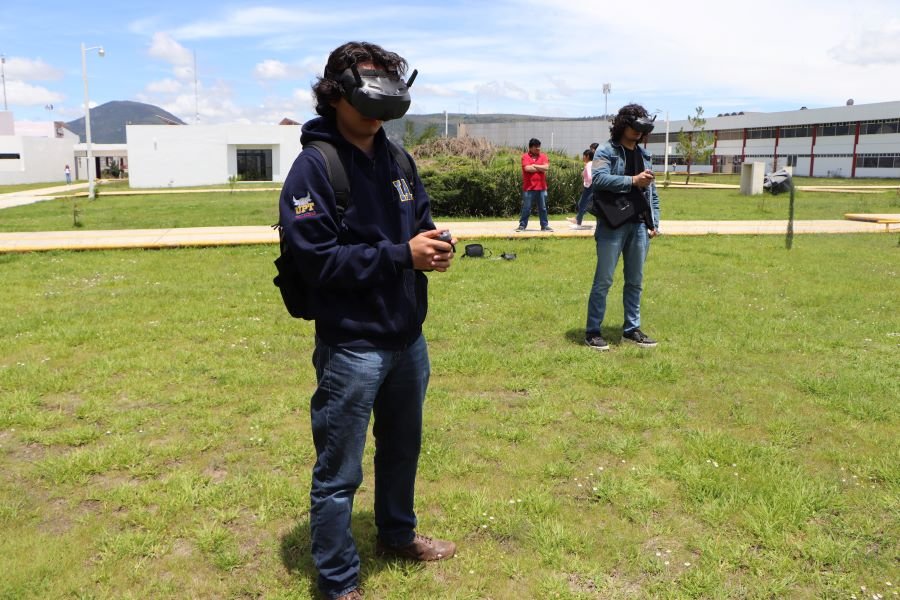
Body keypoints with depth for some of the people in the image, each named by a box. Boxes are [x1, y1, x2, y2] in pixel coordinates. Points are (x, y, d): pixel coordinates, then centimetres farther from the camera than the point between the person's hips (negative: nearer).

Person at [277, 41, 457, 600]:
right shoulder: (315, 167, -15)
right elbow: (319, 259, -21)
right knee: (339, 472, 6)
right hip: (352, 346, -7)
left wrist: (433, 243, -9)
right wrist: (403, 254, -24)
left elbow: (420, 218, 15)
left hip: (408, 338, 8)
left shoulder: (396, 157, 7)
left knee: (402, 446, 25)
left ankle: (398, 534, 48)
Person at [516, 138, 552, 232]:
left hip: (541, 187, 3)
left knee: (543, 208, 9)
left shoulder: (543, 156, 8)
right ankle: (522, 225, 10)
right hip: (529, 188, -3)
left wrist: (534, 165, -8)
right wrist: (541, 168, -7)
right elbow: (527, 168, -17)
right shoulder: (525, 156, -1)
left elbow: (546, 167, -7)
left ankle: (545, 225, 16)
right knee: (526, 208, 2)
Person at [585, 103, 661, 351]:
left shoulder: (644, 155, 16)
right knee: (603, 280, -2)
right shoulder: (606, 151, -3)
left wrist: (654, 223, 11)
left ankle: (631, 329, 22)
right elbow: (599, 178, -20)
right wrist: (633, 181, -21)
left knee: (635, 281, 11)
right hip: (612, 225, -6)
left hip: (639, 226, 6)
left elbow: (652, 192, 18)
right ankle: (593, 331, 6)